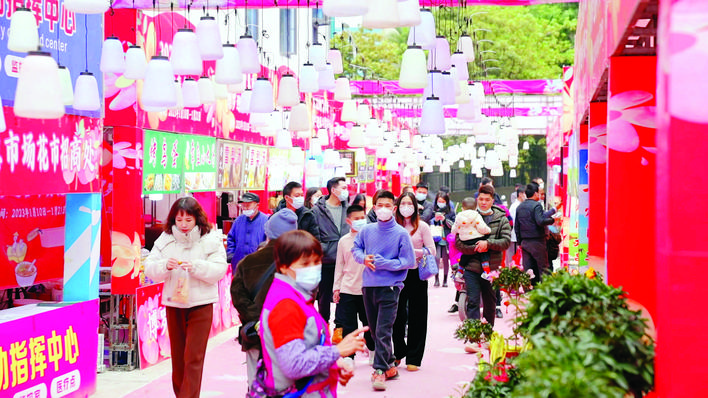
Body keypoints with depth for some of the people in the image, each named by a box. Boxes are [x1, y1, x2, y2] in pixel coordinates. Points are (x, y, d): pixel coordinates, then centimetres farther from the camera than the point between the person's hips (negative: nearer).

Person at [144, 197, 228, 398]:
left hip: (200, 304, -3)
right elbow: (149, 269, 0)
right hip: (173, 304, 3)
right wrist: (165, 266, -20)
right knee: (177, 356, 12)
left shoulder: (210, 239, -4)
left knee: (194, 357, -6)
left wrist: (196, 267, -24)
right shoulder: (165, 239, 3)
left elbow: (220, 269, -10)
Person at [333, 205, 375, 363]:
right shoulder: (343, 241, 6)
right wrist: (336, 287, 6)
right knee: (348, 324, 1)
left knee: (369, 322, 11)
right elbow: (339, 265, 10)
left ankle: (372, 351, 29)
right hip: (347, 289, 1)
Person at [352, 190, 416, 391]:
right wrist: (364, 258, -4)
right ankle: (389, 366, 25)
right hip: (368, 286, 5)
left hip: (389, 287, -5)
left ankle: (380, 370, -6)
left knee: (383, 331, -10)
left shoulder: (401, 233, -6)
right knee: (375, 331, 12)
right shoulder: (367, 230, 4)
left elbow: (409, 262, -6)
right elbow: (356, 248, 18)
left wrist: (383, 263, -15)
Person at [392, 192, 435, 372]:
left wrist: (413, 251, -14)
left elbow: (431, 250, -1)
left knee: (416, 317, 1)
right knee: (397, 315, 2)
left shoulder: (422, 227, 2)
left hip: (417, 274, -1)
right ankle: (399, 352, 22)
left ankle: (413, 358, 7)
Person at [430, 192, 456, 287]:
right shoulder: (434, 211, 7)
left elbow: (454, 225, 1)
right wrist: (435, 220, -9)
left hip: (447, 239, 0)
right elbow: (429, 224, 9)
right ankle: (436, 279, -4)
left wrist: (445, 219, -10)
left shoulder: (450, 212, 5)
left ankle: (445, 280, 13)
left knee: (445, 259, 3)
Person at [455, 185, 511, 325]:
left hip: (492, 268, 2)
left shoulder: (501, 219, 5)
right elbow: (458, 243, -3)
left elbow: (506, 241, -5)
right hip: (472, 267, -1)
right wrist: (475, 248, -16)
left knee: (490, 303, 13)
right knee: (473, 302, -8)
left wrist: (488, 243, -19)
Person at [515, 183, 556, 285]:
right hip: (537, 241, -6)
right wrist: (552, 220, -8)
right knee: (543, 269, 1)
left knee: (527, 270, 7)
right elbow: (540, 221, -23)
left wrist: (520, 242, 18)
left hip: (524, 242, 6)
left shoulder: (519, 207, 12)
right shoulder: (536, 205, -10)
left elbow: (516, 227, 14)